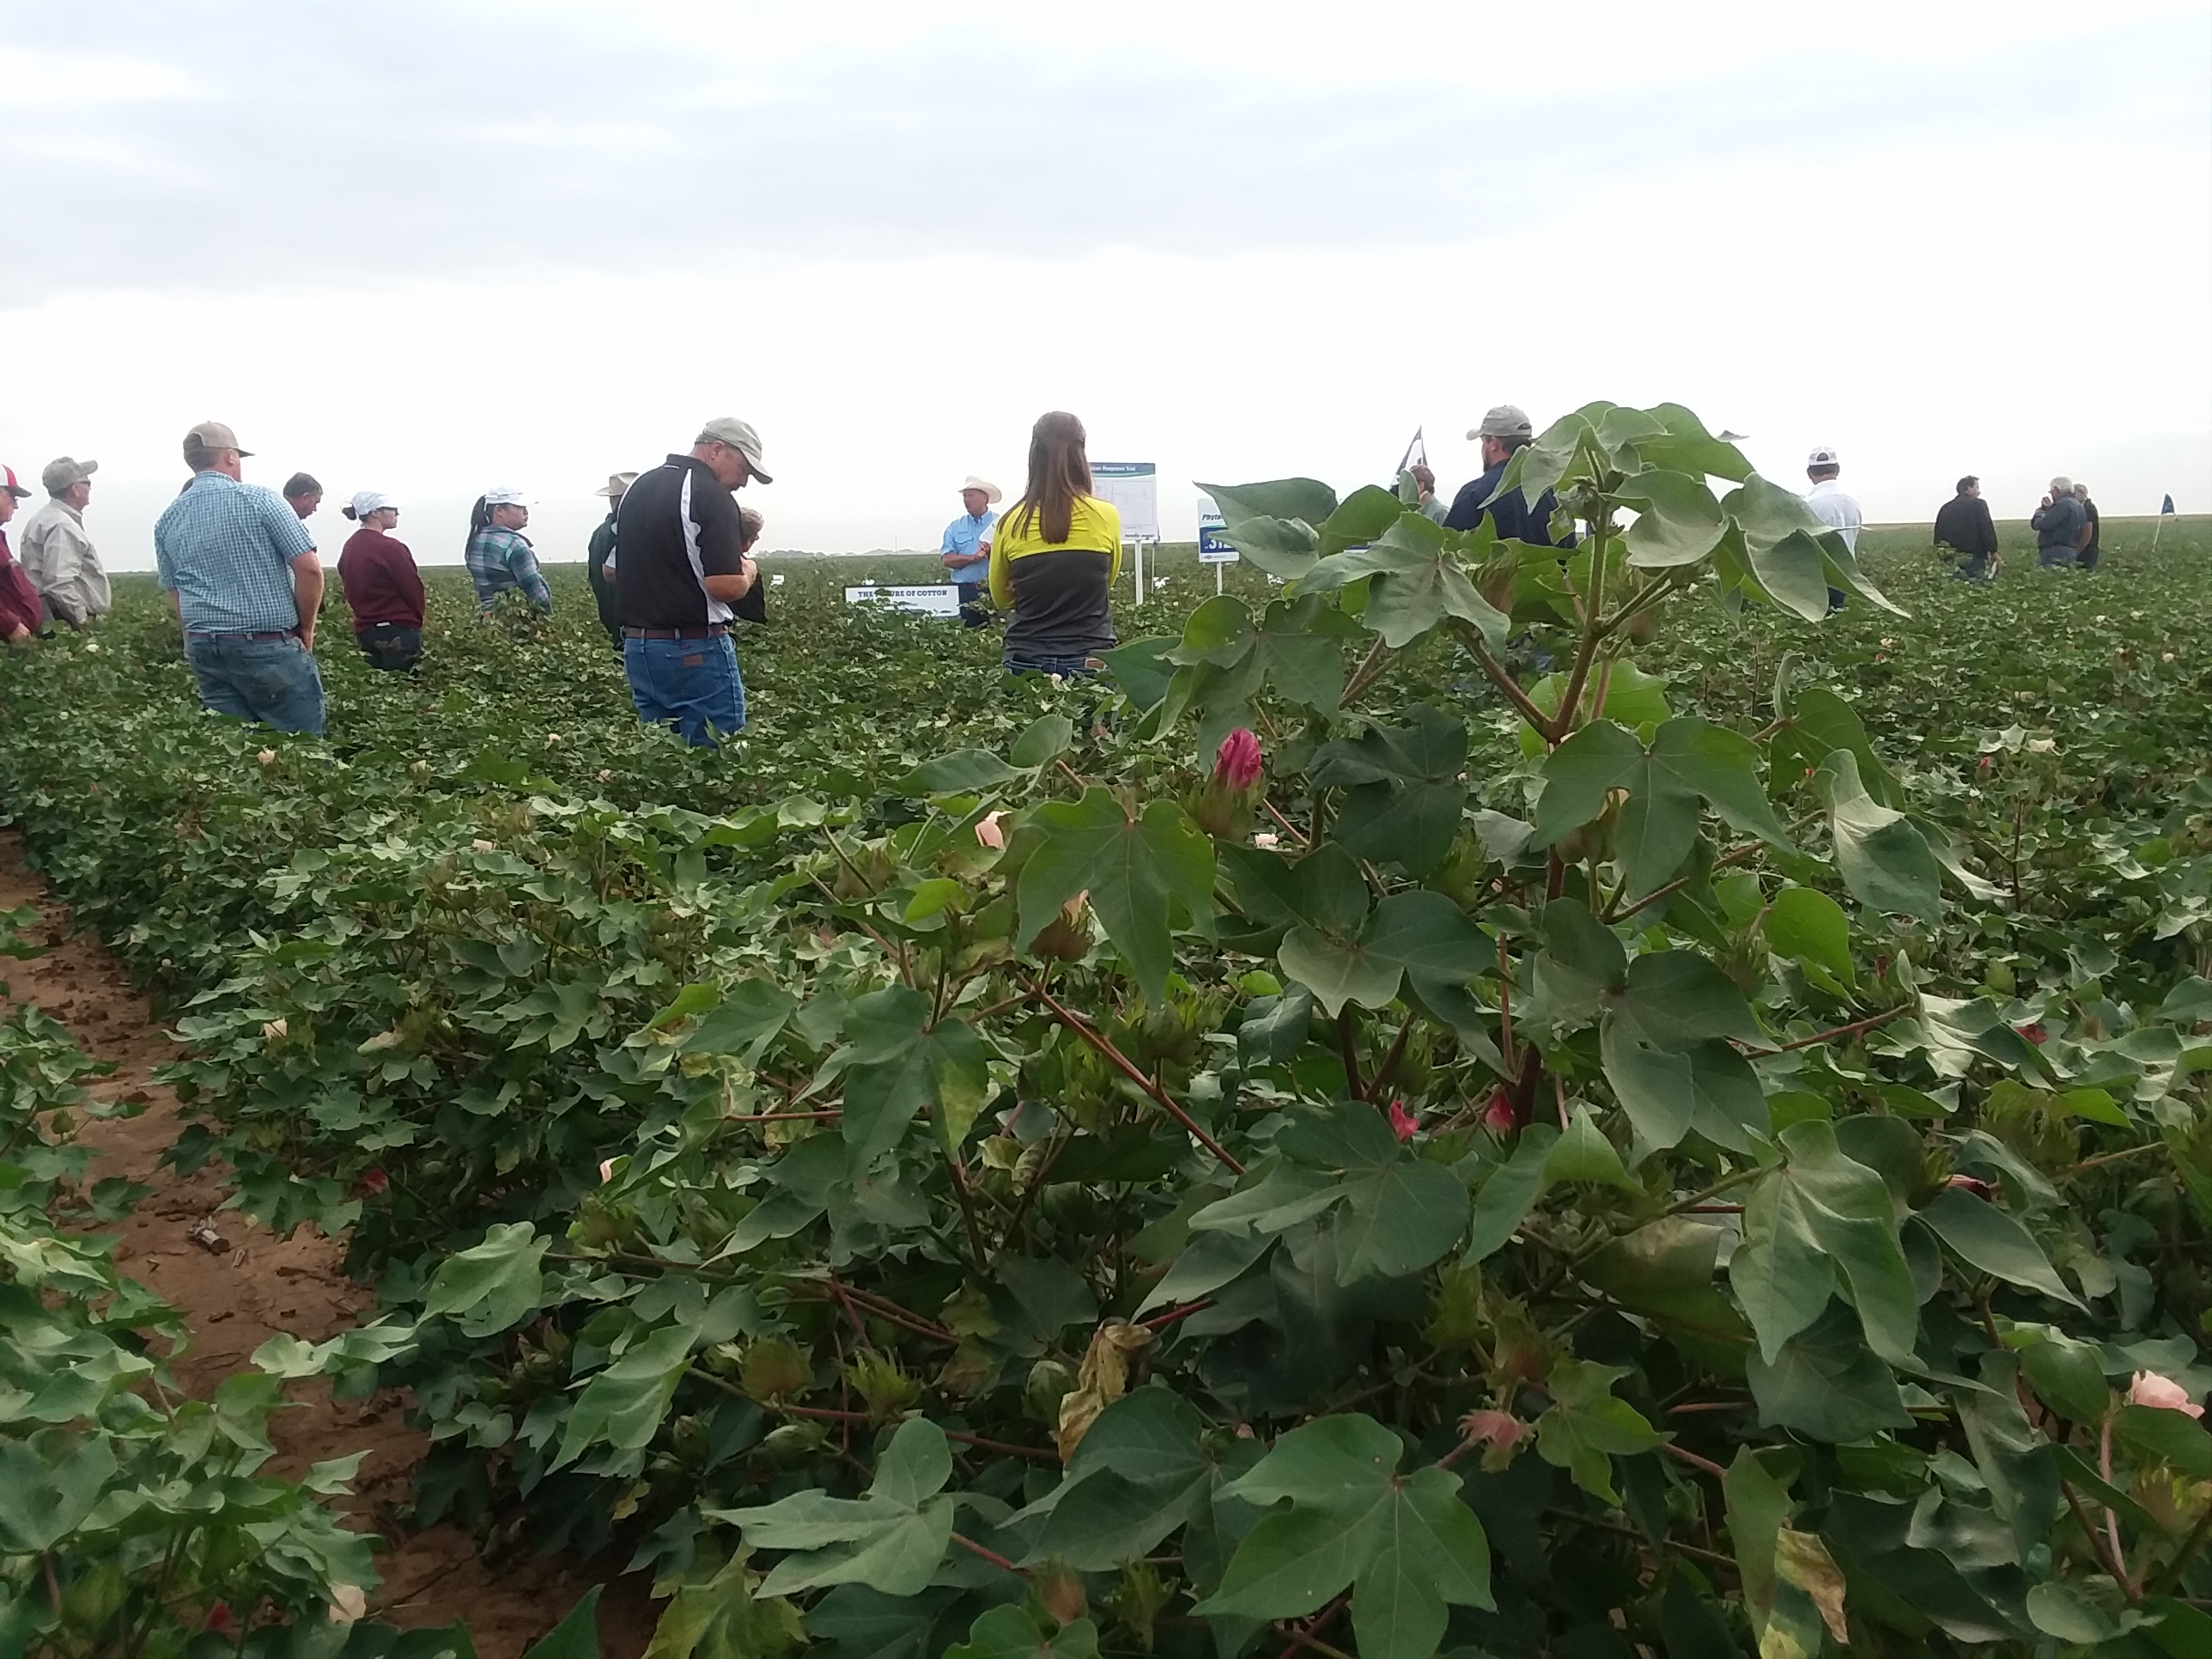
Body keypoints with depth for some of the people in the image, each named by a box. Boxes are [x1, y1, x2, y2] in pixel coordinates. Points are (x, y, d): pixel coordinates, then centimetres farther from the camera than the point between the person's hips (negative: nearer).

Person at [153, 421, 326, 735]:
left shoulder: (167, 520, 10)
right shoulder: (259, 500, -6)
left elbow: (174, 593, 14)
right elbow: (309, 569, -12)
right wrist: (305, 628, 0)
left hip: (202, 650, 6)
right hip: (268, 647, -6)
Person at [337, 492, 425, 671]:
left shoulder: (349, 547, 9)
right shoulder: (390, 547, -14)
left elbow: (347, 585, 14)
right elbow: (414, 589, -11)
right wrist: (416, 620, 6)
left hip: (364, 629, 8)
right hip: (399, 631, -8)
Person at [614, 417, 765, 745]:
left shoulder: (636, 488, 13)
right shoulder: (711, 496, -13)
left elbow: (611, 570, 22)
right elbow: (726, 586, -22)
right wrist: (747, 572, -1)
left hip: (637, 648, 8)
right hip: (695, 653, -8)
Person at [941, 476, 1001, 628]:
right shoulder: (955, 527, 10)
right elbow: (948, 560, 0)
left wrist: (992, 554, -23)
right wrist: (973, 558, -14)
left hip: (993, 590, -2)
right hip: (964, 591, 2)